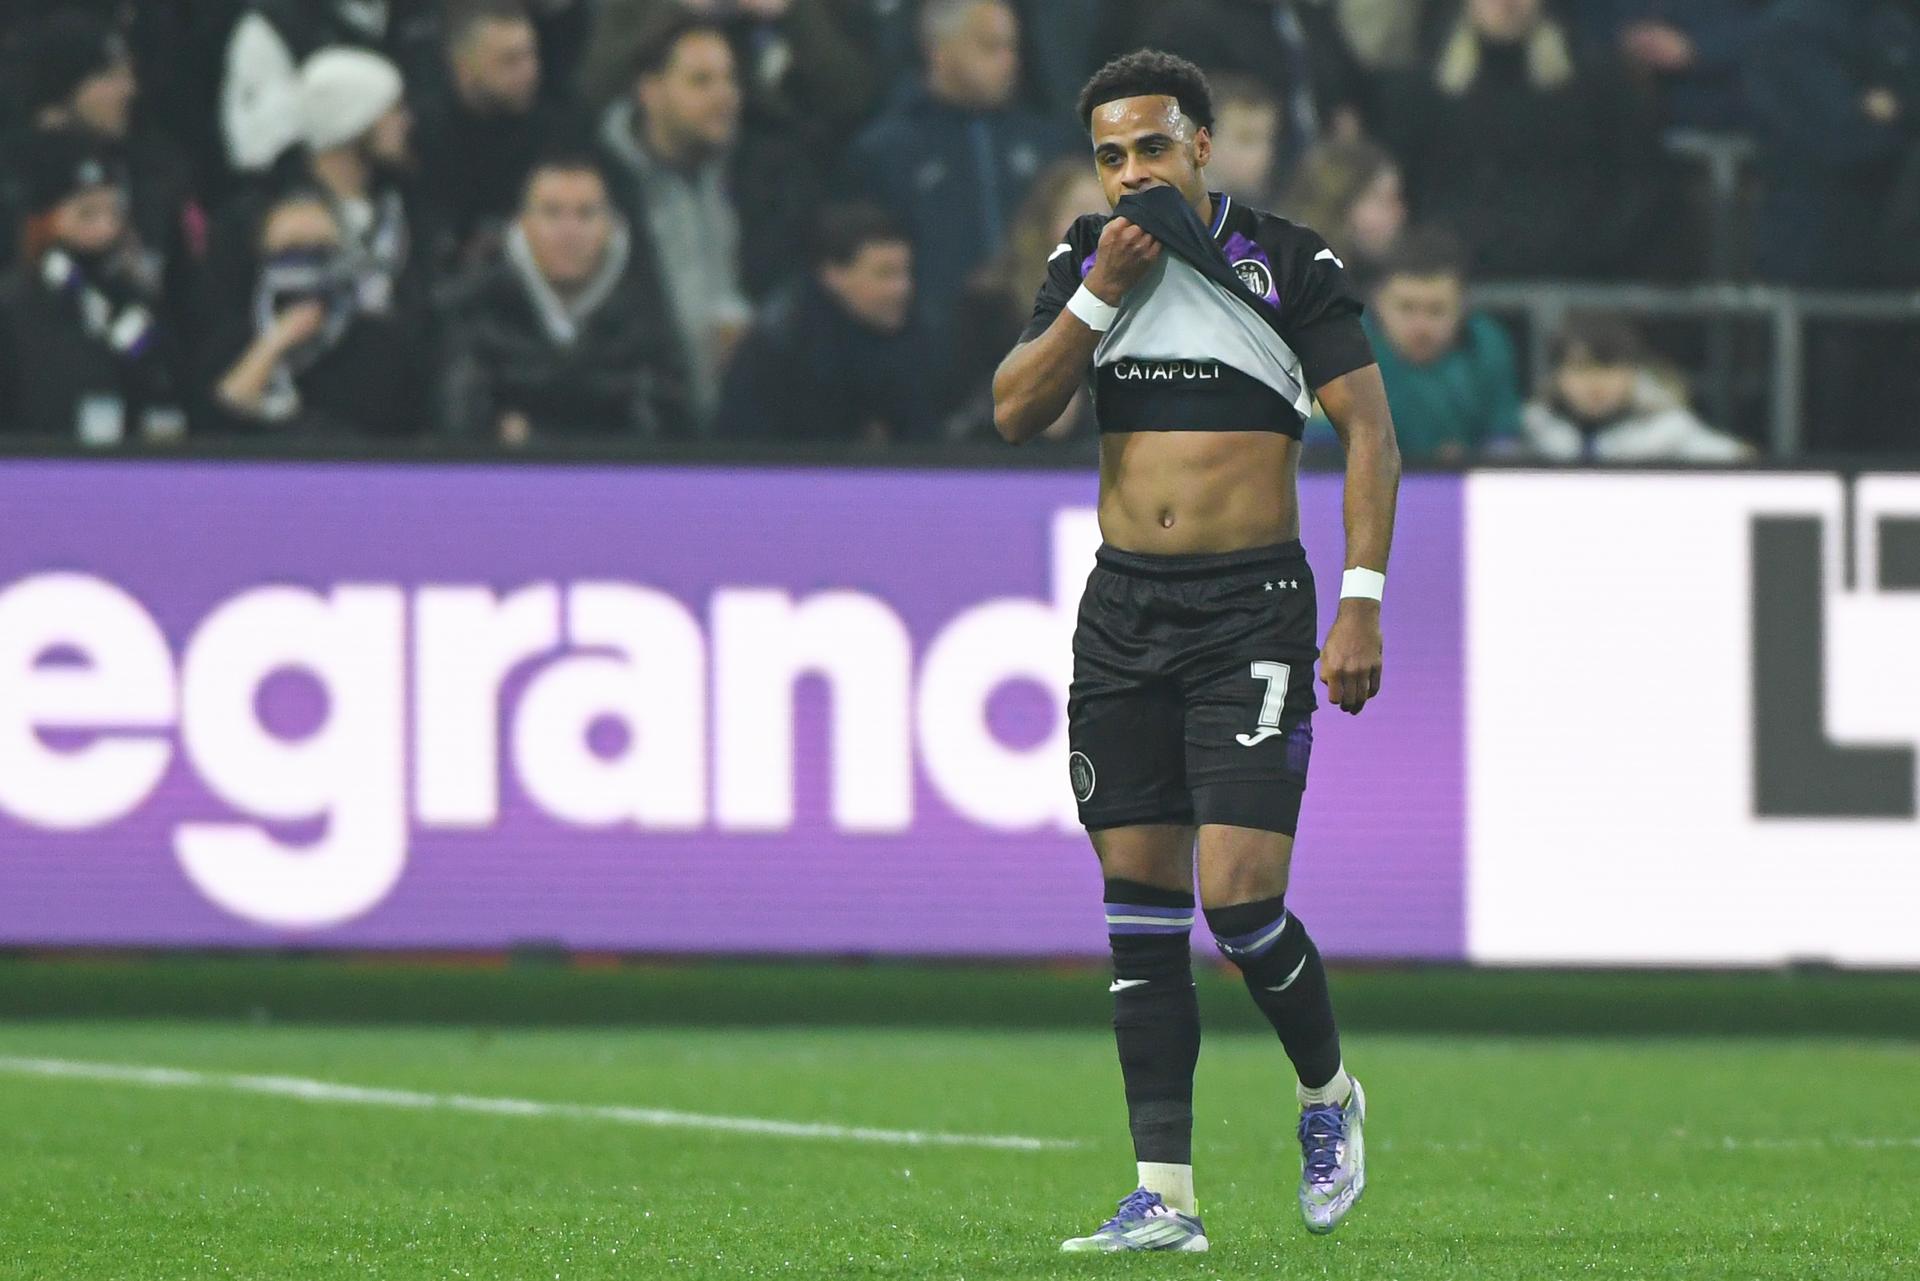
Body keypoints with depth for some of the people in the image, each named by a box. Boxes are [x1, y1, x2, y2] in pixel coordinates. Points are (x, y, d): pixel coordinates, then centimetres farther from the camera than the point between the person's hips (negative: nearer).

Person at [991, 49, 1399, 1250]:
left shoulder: (1290, 263, -3)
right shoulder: (1087, 258, 9)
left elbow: (1371, 433, -3)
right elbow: (1015, 411, 1)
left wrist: (1362, 605, -10)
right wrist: (1102, 293, -10)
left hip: (1252, 608, -4)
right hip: (1122, 608, 4)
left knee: (1241, 895, -13)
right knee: (1141, 900, 2)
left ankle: (1329, 1092, 17)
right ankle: (1165, 1195, 5)